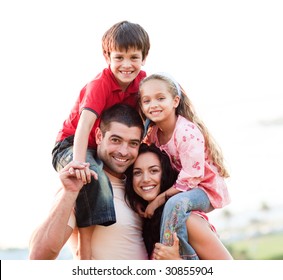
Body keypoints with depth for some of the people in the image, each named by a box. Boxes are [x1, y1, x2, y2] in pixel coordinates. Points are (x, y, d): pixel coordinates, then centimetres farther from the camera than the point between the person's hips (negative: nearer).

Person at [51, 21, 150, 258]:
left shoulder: (141, 80, -5)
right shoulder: (100, 85, -25)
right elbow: (84, 124, -36)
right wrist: (78, 163, -49)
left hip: (107, 149, 7)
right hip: (72, 145, -7)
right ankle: (84, 249, -33)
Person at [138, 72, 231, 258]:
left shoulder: (188, 133, -25)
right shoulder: (153, 132, -2)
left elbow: (190, 179, -26)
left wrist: (159, 199, -24)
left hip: (205, 189, -9)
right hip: (180, 188, 9)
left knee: (175, 203, -34)